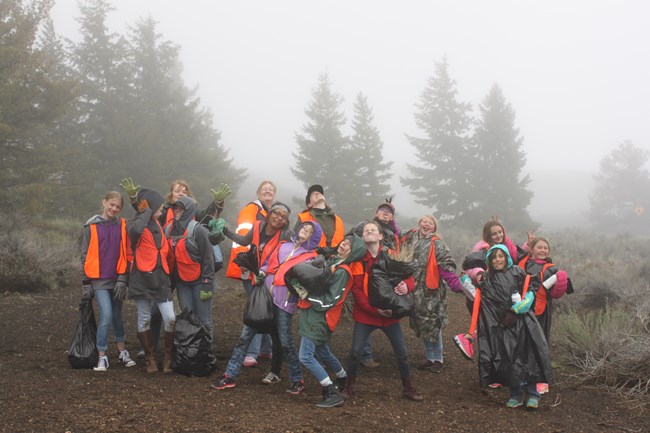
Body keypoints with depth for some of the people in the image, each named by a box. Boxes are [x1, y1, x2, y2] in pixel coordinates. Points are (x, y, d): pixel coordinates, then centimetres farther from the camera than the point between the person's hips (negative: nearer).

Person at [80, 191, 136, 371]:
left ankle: (122, 352, 26)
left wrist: (122, 279, -3)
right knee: (106, 316, -12)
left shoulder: (122, 226, 4)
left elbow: (125, 254, 4)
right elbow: (85, 255, 2)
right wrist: (86, 283, 0)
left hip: (117, 279, 2)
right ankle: (102, 357, -2)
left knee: (117, 316, 13)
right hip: (99, 280, -2)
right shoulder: (92, 226, -1)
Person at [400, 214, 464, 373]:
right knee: (422, 324, 12)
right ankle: (430, 357, 26)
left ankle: (437, 359, 13)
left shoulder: (437, 245, -9)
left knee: (432, 324, -2)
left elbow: (447, 268, -14)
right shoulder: (409, 239, 7)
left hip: (431, 291, -5)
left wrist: (457, 285, -27)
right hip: (414, 291, 5)